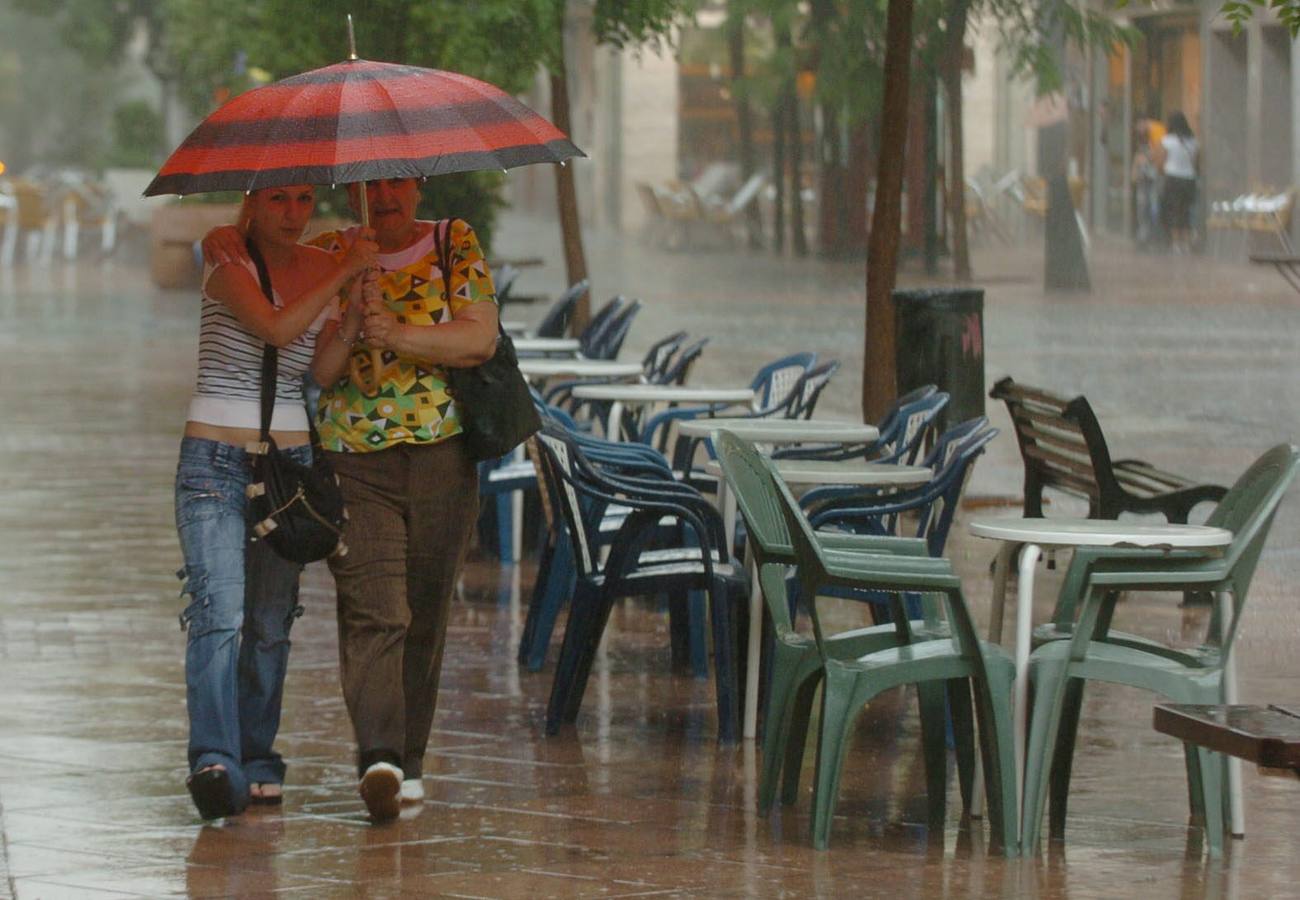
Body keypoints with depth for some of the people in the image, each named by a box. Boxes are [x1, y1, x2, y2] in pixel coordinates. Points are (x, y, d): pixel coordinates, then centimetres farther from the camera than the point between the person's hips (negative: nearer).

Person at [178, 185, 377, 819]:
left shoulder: (321, 269, 9)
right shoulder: (228, 263, -6)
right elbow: (276, 327, -23)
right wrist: (345, 274, -18)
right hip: (214, 462, -5)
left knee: (270, 621, 4)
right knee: (219, 610, -18)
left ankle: (256, 761, 13)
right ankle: (214, 760, -27)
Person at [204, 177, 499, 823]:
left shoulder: (455, 244, 6)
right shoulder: (328, 258, 5)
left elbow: (481, 338, -7)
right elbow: (317, 372, 1)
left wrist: (399, 336, -18)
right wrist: (347, 331, -18)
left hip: (443, 459, 1)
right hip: (353, 462, -1)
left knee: (425, 616, 7)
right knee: (373, 611, -17)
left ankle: (408, 762, 18)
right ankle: (378, 758, -28)